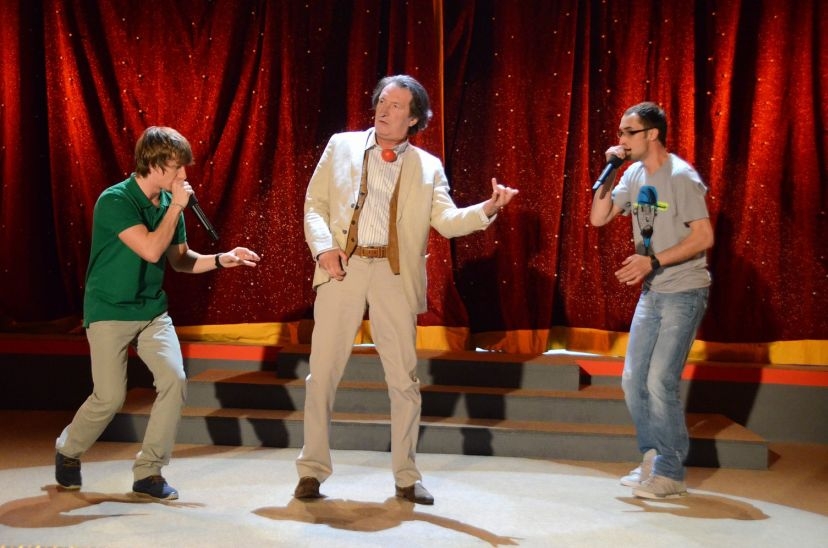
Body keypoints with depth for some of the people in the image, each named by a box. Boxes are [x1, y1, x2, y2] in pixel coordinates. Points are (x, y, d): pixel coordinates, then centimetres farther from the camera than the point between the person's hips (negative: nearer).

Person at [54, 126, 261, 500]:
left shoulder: (169, 202, 4)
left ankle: (148, 472, 0)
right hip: (110, 311, -6)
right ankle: (68, 450, 25)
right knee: (110, 397, -7)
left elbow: (180, 260, 13)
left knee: (174, 379, -12)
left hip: (152, 309, 6)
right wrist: (176, 207, -17)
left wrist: (221, 260, -4)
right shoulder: (115, 200, -16)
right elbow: (151, 249, -26)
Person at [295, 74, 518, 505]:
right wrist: (323, 246, -9)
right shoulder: (341, 146, 11)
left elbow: (447, 221, -1)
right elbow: (315, 203, 9)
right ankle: (312, 470, 14)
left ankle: (406, 477, 13)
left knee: (403, 378, 2)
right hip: (342, 268, 0)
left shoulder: (428, 167, 10)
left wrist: (487, 209, -19)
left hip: (395, 275, 0)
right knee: (322, 373, 2)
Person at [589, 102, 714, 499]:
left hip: (684, 292, -8)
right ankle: (653, 459, 24)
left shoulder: (682, 177, -15)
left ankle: (669, 474, 3)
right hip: (651, 292, 8)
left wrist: (653, 261, -24)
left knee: (660, 381, -9)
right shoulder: (634, 175, 6)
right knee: (634, 380, 10)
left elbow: (704, 237, -18)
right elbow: (598, 218, 5)